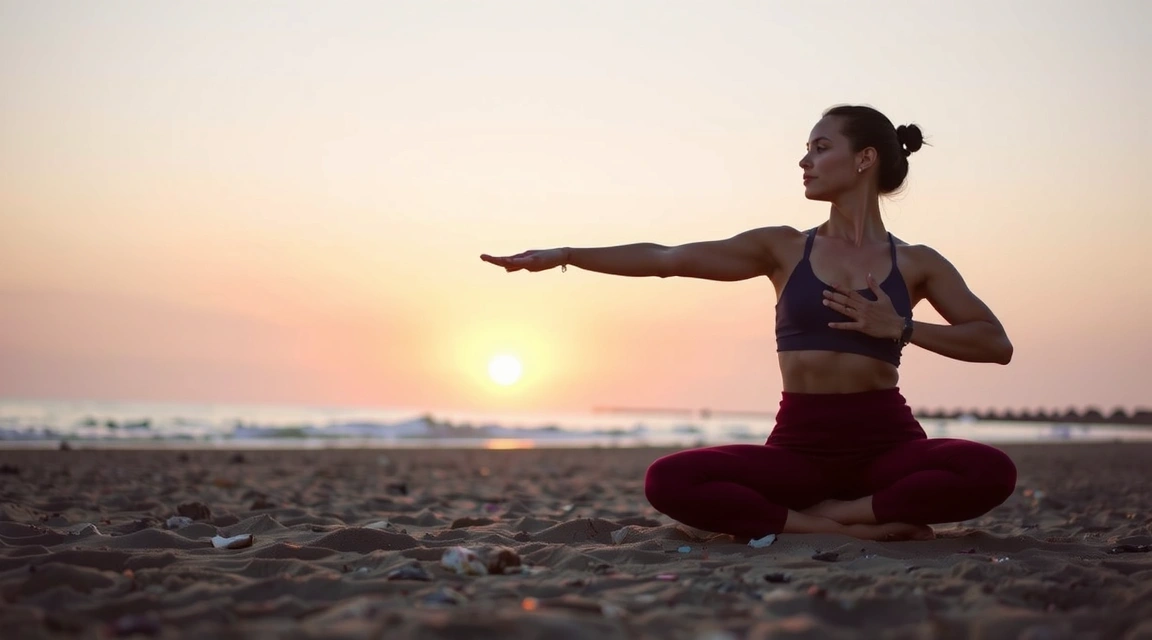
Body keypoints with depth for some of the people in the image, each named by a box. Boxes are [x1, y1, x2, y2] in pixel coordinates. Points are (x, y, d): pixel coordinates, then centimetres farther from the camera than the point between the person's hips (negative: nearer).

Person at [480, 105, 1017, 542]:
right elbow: (666, 257, 3)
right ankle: (861, 530, -19)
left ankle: (818, 515, -16)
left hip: (885, 440, -1)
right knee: (669, 481, -24)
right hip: (800, 444, 1)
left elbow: (996, 345, 4)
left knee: (990, 471, -32)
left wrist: (901, 328, -9)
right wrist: (563, 255, -3)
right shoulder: (784, 249, 8)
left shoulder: (915, 263, 7)